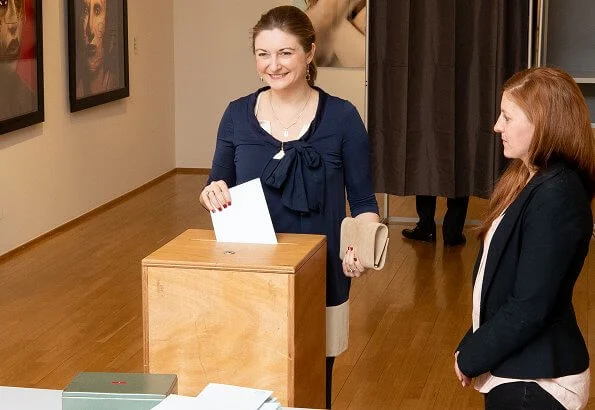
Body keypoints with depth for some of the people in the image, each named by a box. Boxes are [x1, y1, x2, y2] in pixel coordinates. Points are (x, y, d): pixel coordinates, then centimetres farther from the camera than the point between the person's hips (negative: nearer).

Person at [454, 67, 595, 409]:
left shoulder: (555, 196, -22)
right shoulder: (531, 179, 8)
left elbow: (529, 308, -24)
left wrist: (470, 358, -13)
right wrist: (476, 348, 9)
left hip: (535, 382, -9)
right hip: (516, 369, 9)